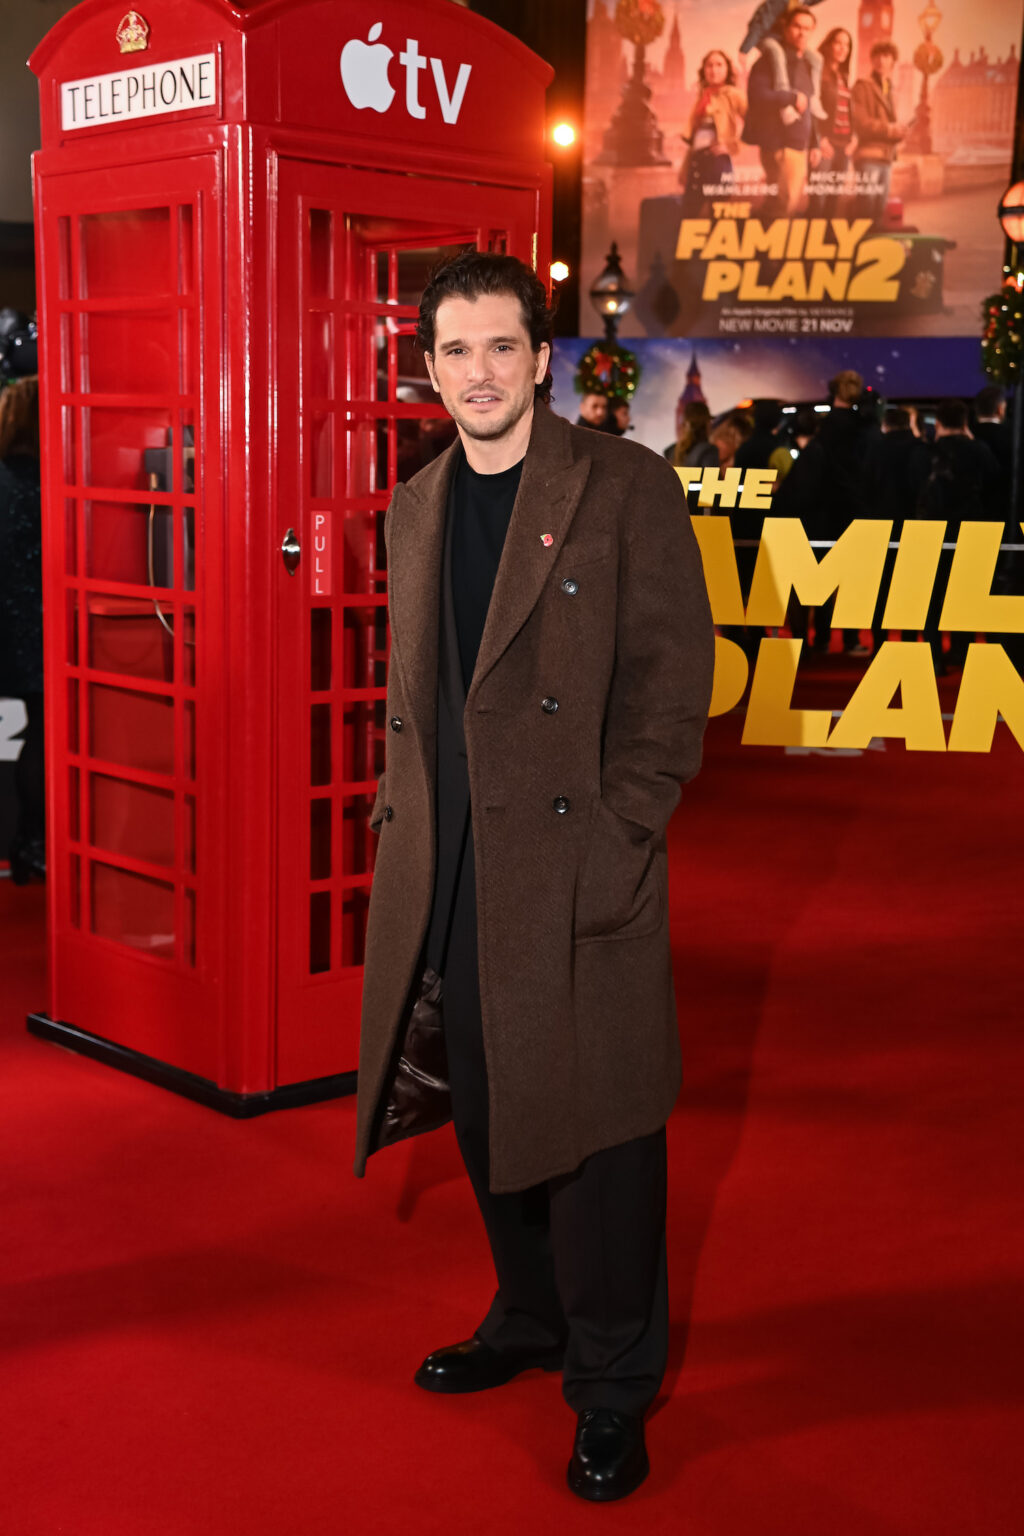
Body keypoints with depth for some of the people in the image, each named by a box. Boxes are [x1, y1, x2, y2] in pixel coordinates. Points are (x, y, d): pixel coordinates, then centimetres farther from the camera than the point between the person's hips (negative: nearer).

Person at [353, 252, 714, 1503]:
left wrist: (619, 833, -14)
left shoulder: (626, 488, -4)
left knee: (594, 1125, 1)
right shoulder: (414, 510, 14)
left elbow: (673, 674, -7)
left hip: (576, 871, -6)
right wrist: (403, 814, 9)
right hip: (447, 879, 6)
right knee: (486, 1114, 16)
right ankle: (530, 1321, 37)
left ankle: (612, 1386, 17)